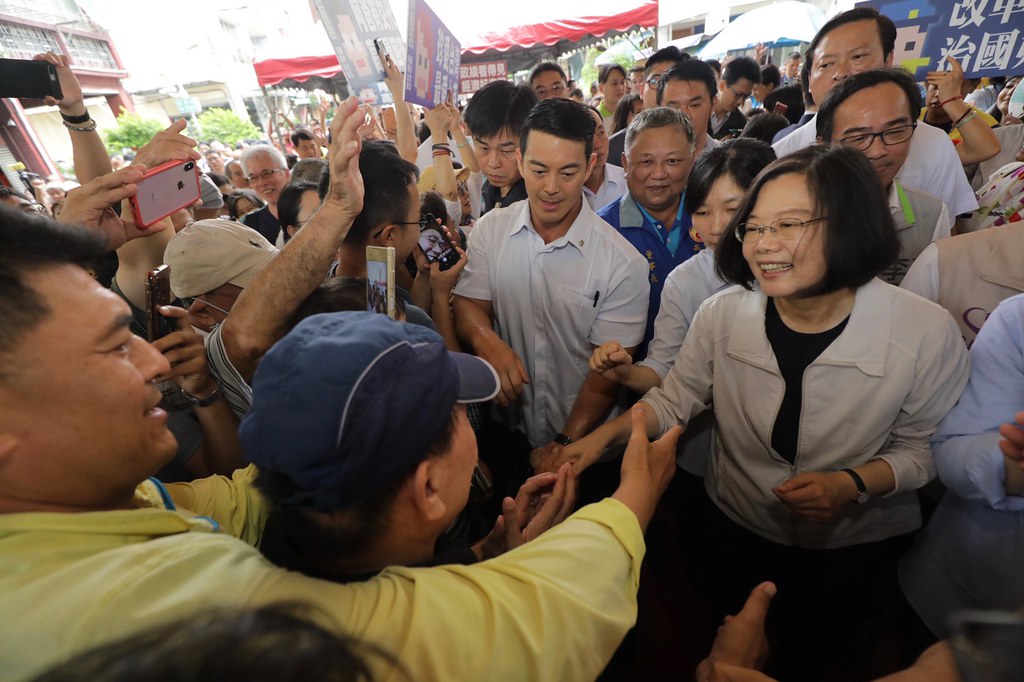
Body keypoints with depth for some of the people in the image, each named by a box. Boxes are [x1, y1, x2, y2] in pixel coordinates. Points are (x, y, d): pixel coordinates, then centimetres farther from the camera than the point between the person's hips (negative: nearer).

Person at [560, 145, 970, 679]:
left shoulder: (926, 333, -22)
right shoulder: (722, 315, -19)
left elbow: (920, 446, -8)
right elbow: (673, 400, -8)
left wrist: (852, 485, -26)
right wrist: (603, 435, -21)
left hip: (858, 546, -1)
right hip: (734, 533, 2)